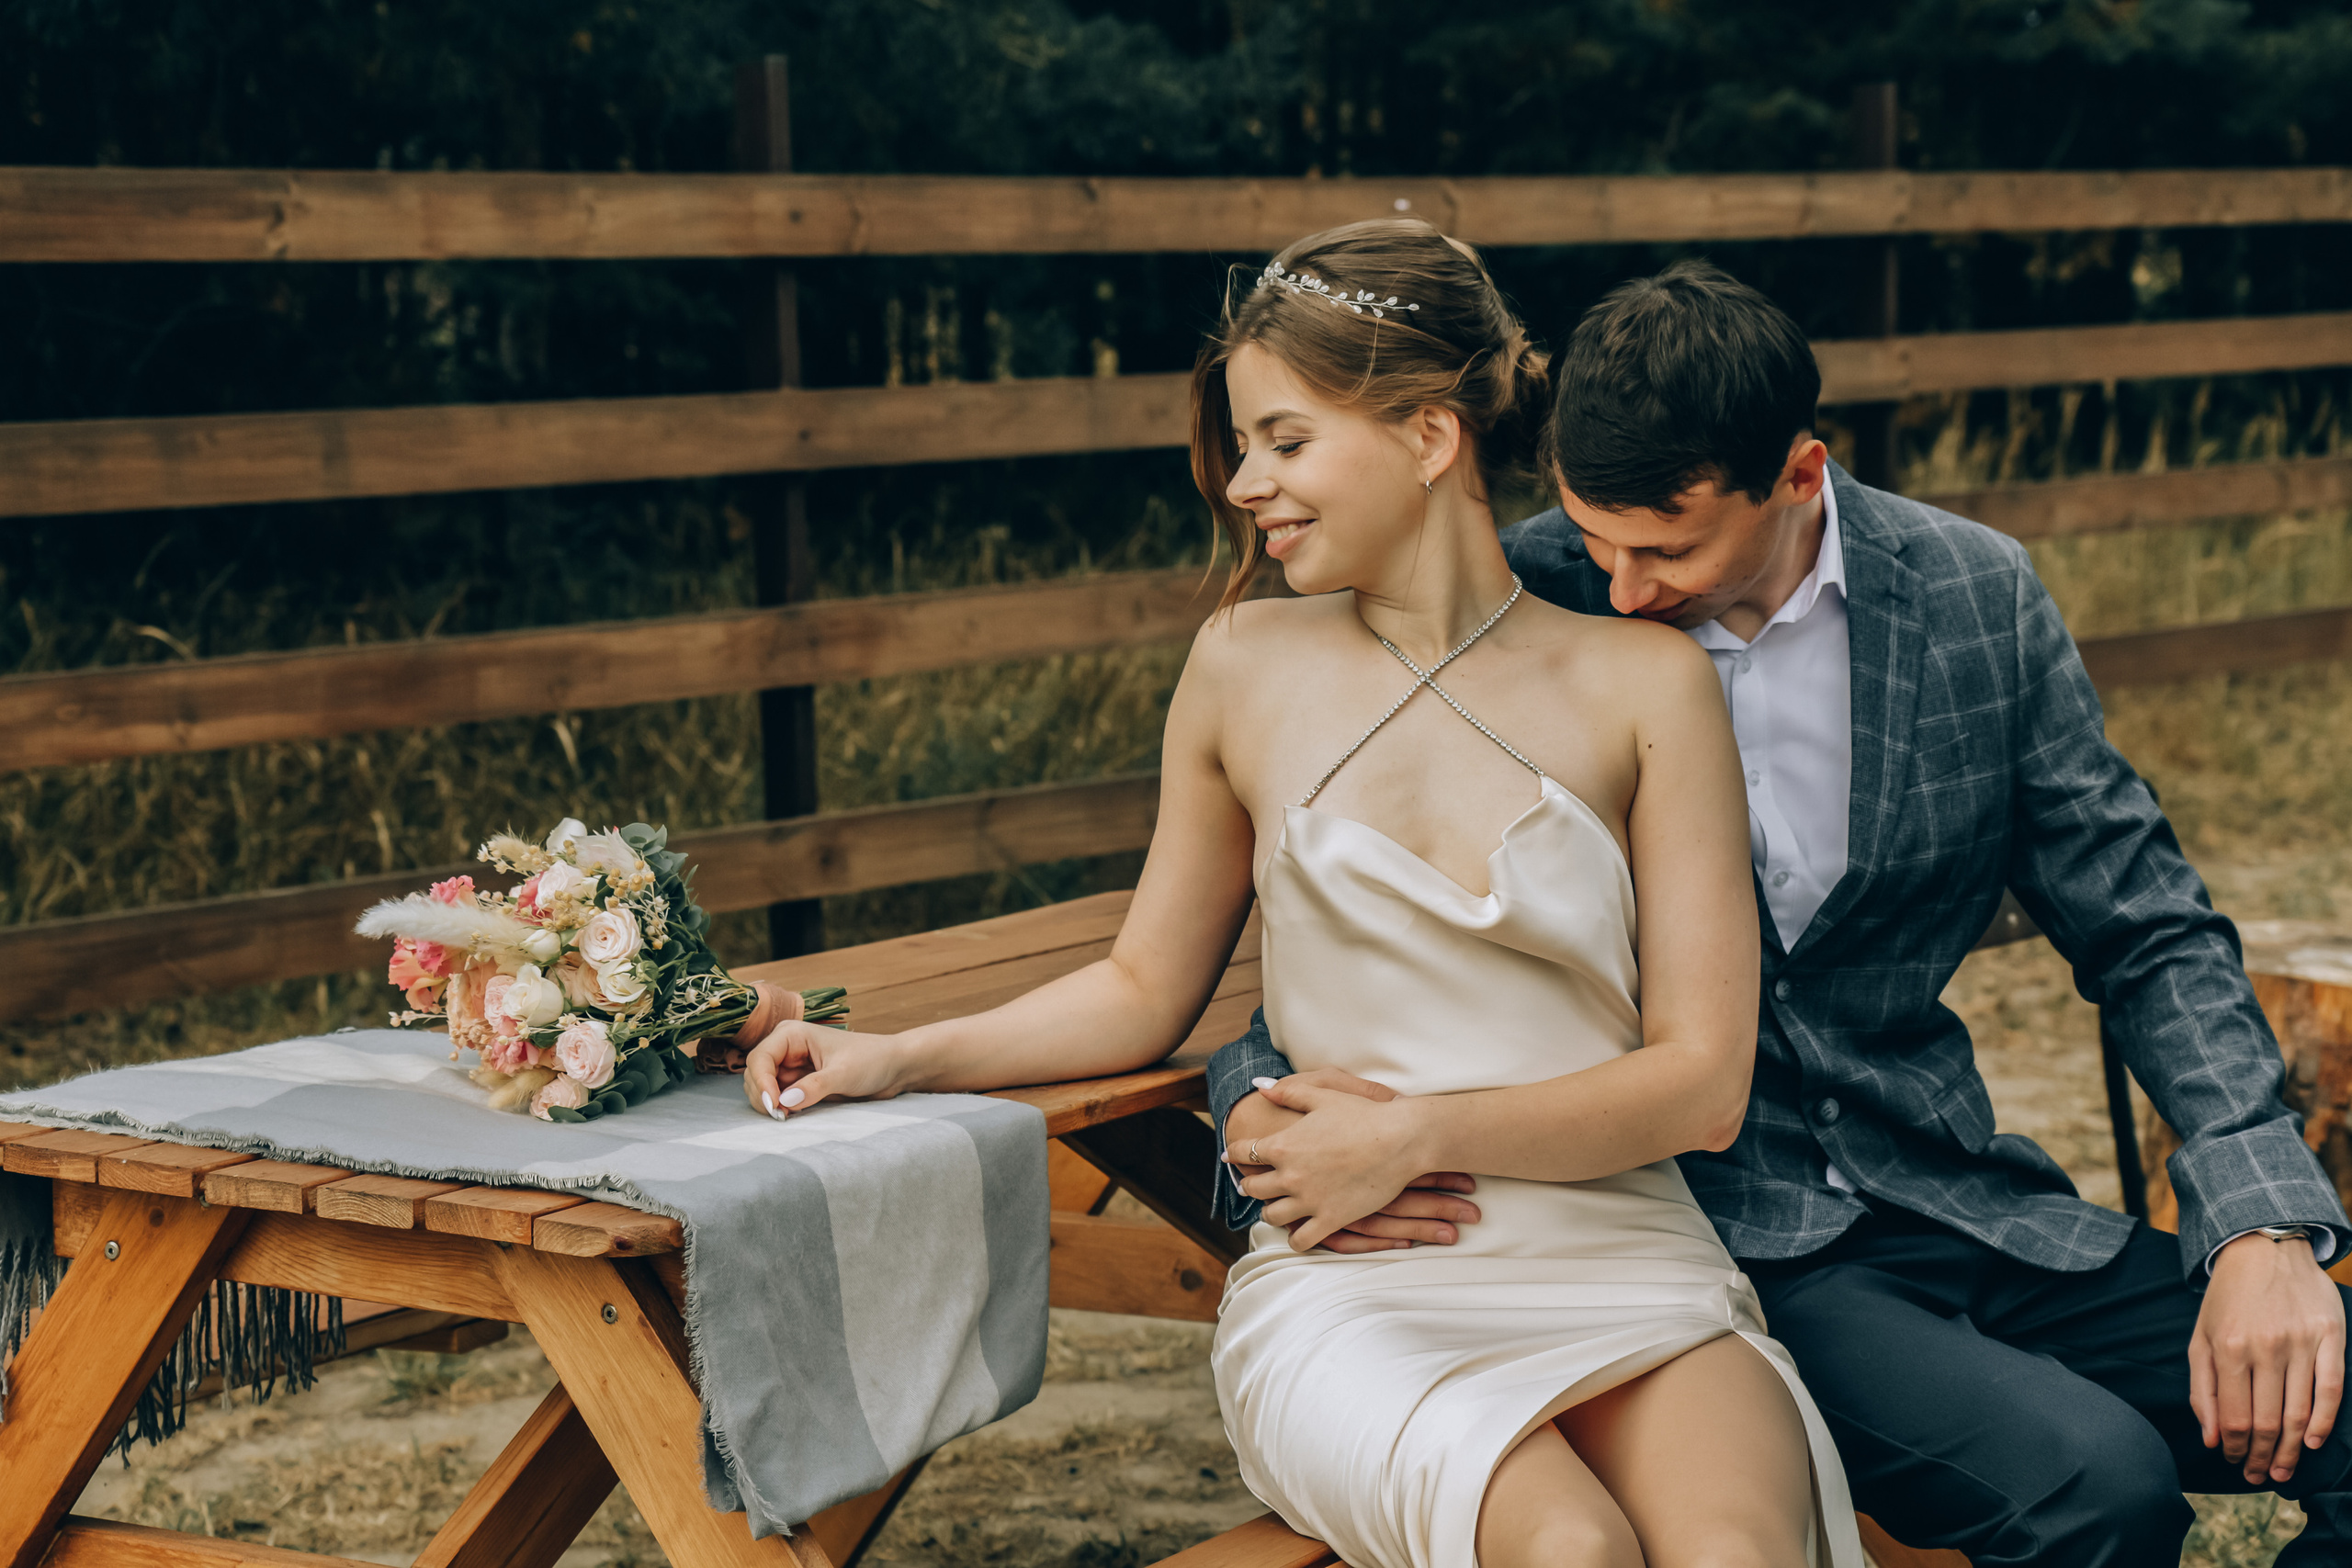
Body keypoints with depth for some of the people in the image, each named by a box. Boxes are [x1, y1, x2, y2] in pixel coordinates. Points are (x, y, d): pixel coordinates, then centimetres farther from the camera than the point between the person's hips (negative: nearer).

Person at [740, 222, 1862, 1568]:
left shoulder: (1643, 684, 4)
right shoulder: (1248, 669, 9)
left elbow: (1702, 1082, 1)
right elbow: (1147, 988, 21)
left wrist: (1422, 1129, -9)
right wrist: (904, 1057, 8)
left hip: (1626, 1267, 0)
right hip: (1352, 1296, 1)